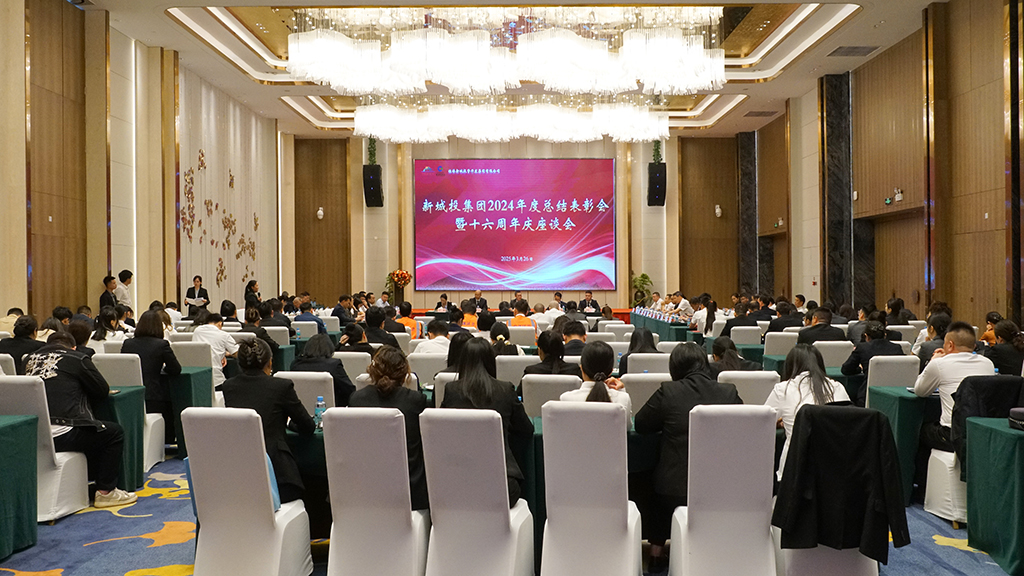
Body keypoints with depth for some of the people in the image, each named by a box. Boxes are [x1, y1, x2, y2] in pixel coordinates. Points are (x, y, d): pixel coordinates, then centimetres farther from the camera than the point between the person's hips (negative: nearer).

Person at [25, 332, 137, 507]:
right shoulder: (77, 359, 1)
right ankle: (105, 492, 13)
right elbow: (103, 391, 8)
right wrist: (81, 397, 27)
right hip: (61, 435, -7)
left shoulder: (30, 359, 16)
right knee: (114, 433, 13)